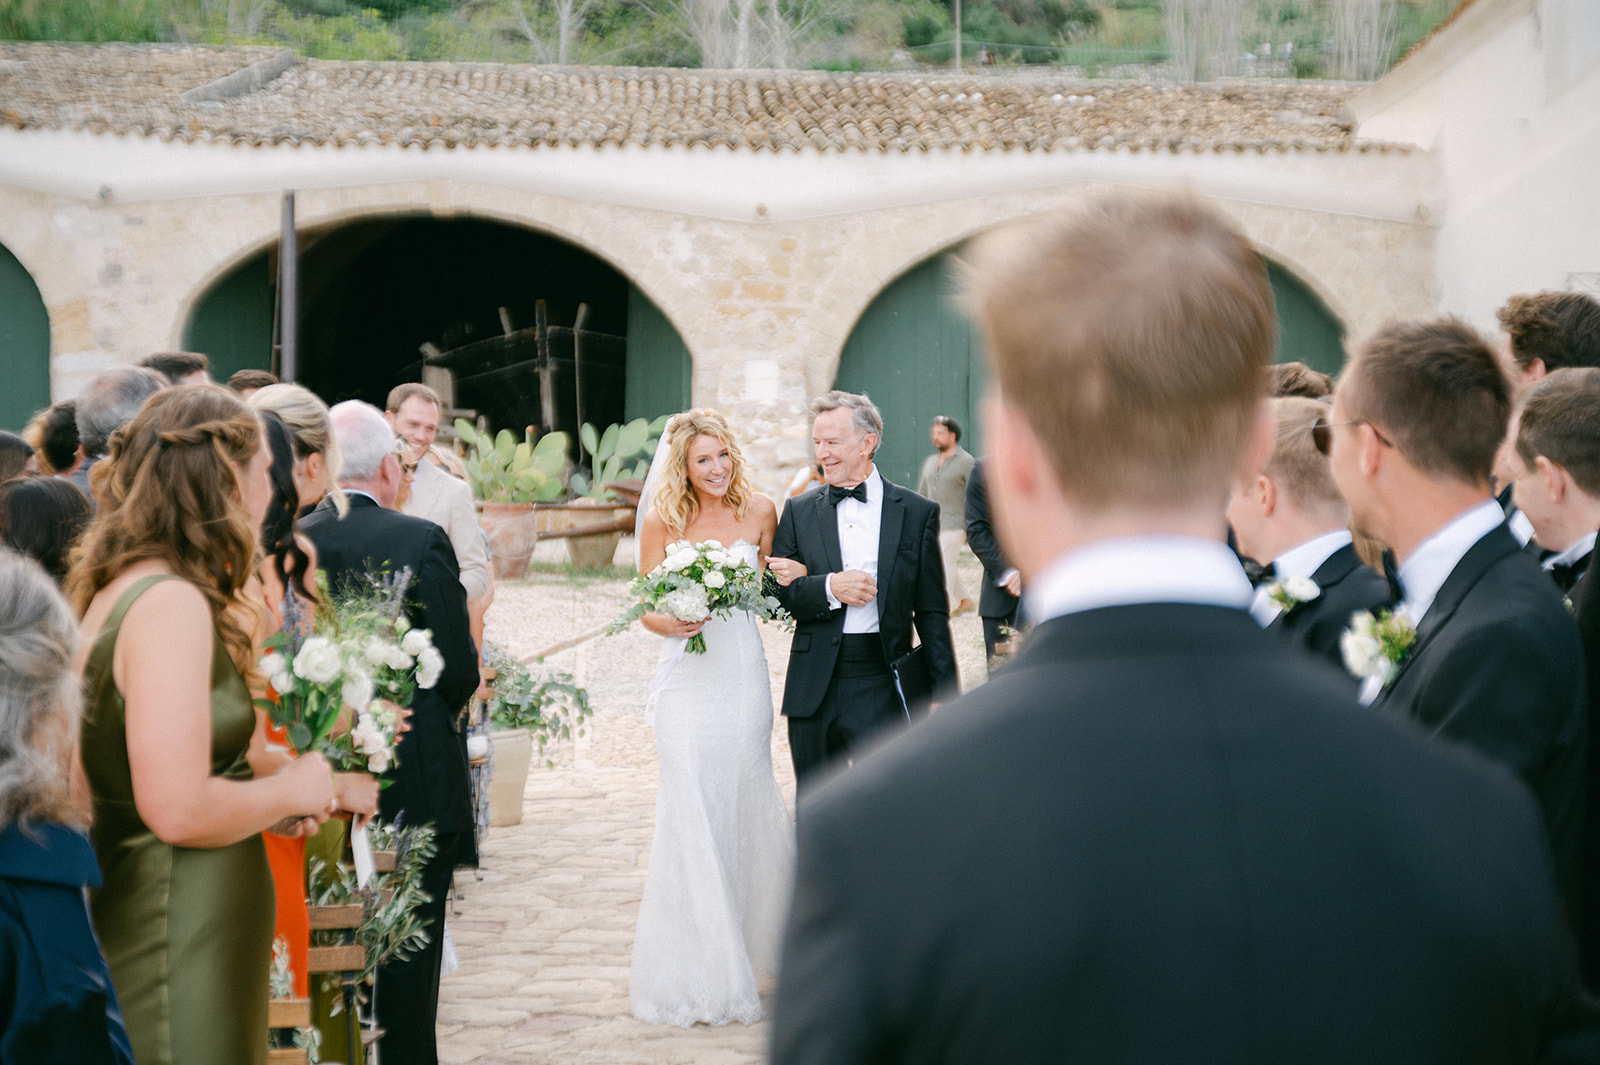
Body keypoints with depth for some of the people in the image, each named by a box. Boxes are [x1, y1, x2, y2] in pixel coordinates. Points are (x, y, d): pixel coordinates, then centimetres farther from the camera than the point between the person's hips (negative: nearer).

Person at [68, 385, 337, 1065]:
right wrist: (289, 791, -10)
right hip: (179, 941, -10)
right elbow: (179, 810, -26)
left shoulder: (117, 590, 9)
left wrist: (265, 800, 10)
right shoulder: (173, 604, -20)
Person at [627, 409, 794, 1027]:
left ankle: (749, 941, 31)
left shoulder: (759, 512, 3)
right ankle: (697, 972, 3)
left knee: (747, 806, 11)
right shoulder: (662, 521, -3)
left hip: (745, 675, 3)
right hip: (689, 680, -3)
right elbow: (648, 610, 1)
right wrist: (675, 624, -19)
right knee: (692, 815, -5)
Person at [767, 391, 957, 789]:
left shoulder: (917, 513, 2)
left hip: (882, 691, -2)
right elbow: (776, 593, 2)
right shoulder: (799, 511, 8)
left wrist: (946, 695, -1)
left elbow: (932, 612, 2)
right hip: (814, 691, 3)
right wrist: (828, 588, -16)